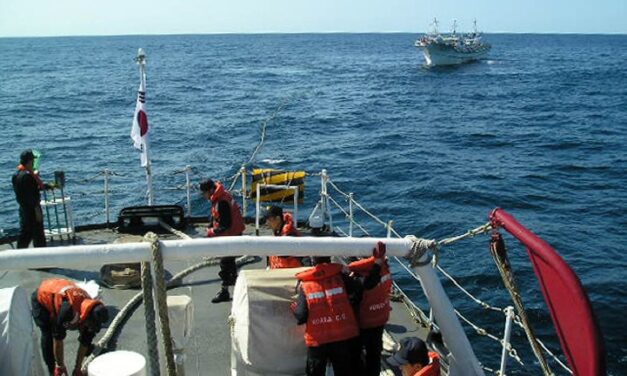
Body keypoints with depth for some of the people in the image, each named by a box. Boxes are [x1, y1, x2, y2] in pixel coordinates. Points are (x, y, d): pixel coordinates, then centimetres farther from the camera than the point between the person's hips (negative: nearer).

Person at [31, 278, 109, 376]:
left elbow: (84, 342, -12)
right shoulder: (68, 308, -45)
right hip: (41, 298, -5)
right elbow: (58, 338, -32)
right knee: (48, 335, -17)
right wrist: (60, 366, -21)